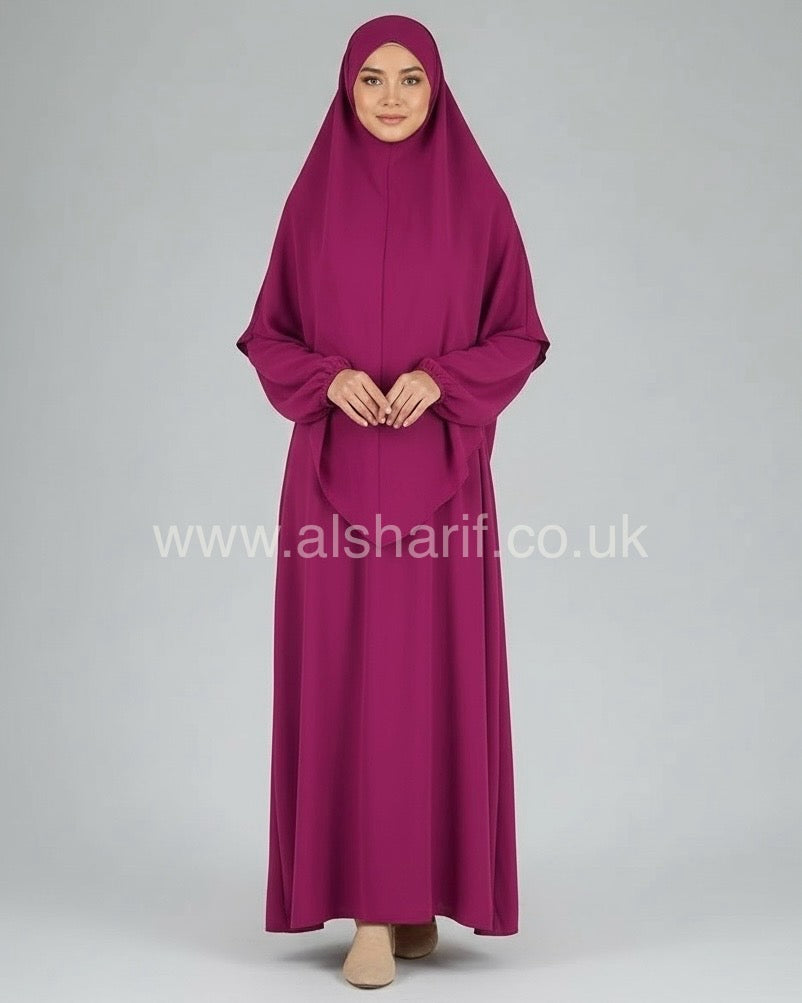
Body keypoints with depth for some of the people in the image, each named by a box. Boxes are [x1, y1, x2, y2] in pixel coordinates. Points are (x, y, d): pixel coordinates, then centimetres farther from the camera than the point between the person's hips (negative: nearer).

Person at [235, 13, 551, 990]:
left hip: (440, 468, 0)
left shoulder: (476, 197, 4)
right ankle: (369, 907, 5)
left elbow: (520, 335, 3)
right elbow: (268, 333, 7)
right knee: (347, 676, -2)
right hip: (336, 465, 1)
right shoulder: (313, 197, 6)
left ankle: (424, 887, 19)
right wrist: (331, 378, -13)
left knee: (436, 673, 2)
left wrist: (436, 378, -14)